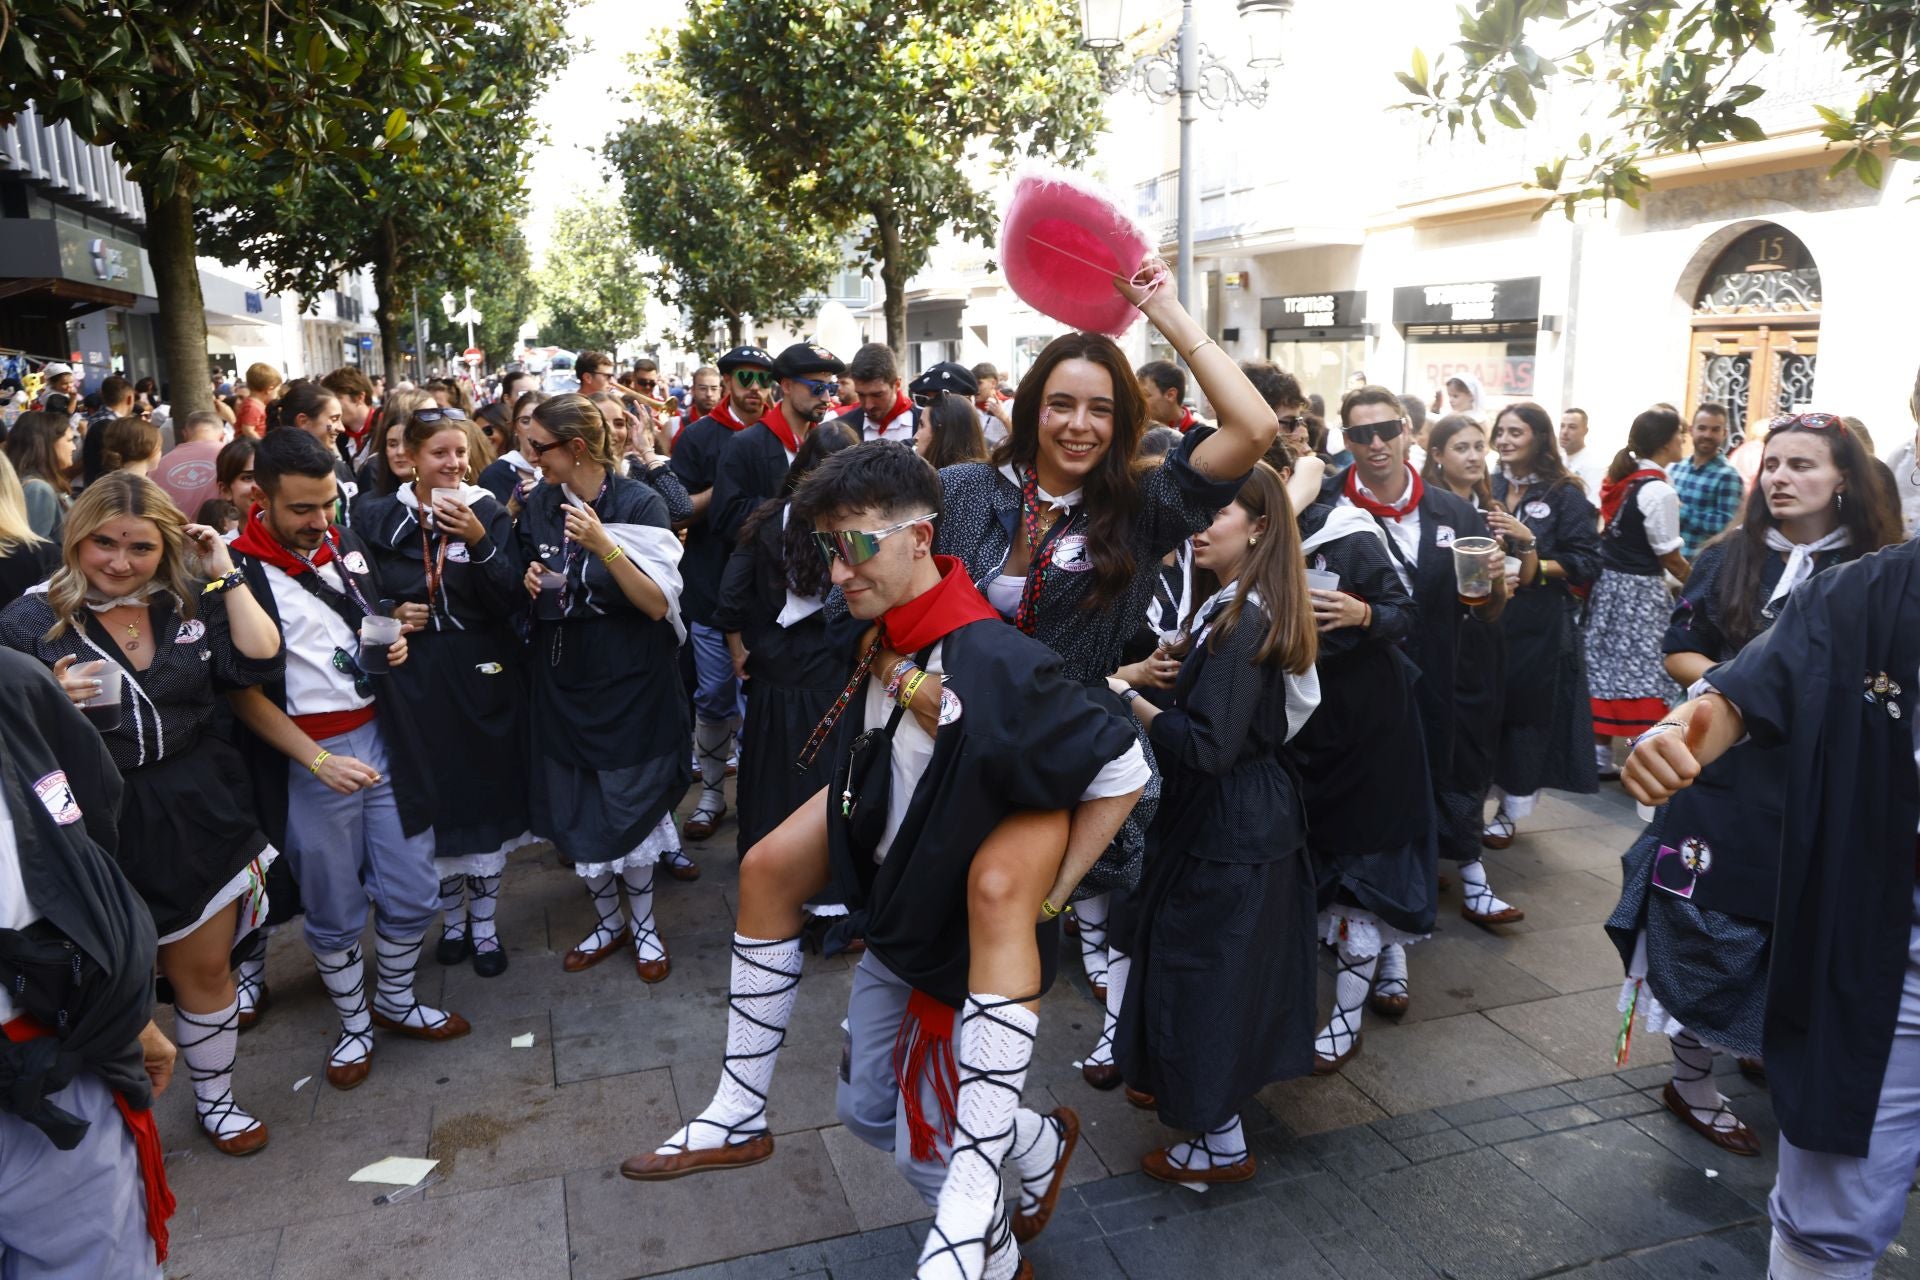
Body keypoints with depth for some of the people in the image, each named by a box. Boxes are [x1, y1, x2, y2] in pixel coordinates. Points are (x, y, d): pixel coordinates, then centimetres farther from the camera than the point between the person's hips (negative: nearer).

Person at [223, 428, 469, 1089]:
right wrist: (318, 760, -18)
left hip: (382, 737, 5)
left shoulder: (346, 543, 4)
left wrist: (393, 642, 0)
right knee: (334, 911, 10)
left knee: (411, 893, 11)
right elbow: (242, 690, -10)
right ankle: (353, 1023, 32)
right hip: (305, 759, -5)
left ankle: (395, 1001, 35)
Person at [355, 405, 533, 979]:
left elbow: (510, 603, -11)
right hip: (414, 678, 1)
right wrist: (390, 616, -9)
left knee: (486, 798, 7)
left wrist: (479, 541, -24)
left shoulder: (489, 512, -3)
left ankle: (484, 925, 24)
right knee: (431, 800, 8)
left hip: (484, 674, -1)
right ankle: (452, 919, 30)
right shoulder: (377, 517, 1)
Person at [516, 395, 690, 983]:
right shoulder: (539, 506, 4)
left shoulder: (639, 504, -12)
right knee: (573, 818, 10)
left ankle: (644, 924, 28)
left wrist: (604, 545, -29)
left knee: (625, 815, 3)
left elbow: (658, 603, -18)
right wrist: (530, 584, -6)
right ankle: (609, 921, 33)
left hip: (628, 686, -5)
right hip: (561, 685, 5)